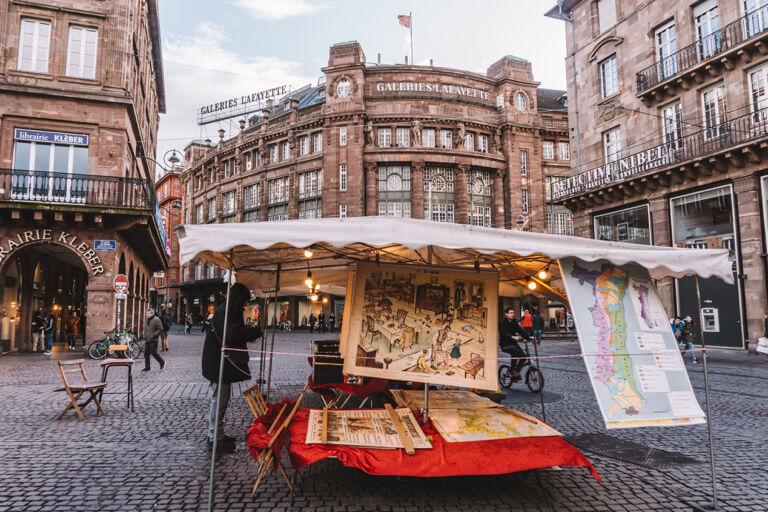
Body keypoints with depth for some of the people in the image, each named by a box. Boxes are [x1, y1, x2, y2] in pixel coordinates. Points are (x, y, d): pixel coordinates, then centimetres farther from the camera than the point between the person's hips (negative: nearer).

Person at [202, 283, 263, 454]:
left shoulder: (229, 311, 13)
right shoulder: (224, 312, -20)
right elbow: (232, 334, -34)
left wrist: (249, 335, 5)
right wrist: (255, 331, -24)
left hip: (223, 363, 11)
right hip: (219, 364, -11)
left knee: (220, 399, 18)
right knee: (219, 401, -3)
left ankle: (216, 434, 29)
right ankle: (214, 439, 7)